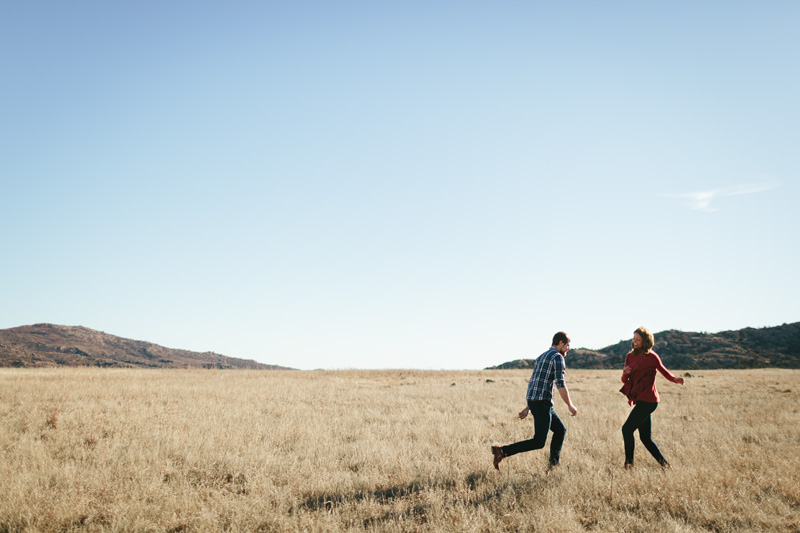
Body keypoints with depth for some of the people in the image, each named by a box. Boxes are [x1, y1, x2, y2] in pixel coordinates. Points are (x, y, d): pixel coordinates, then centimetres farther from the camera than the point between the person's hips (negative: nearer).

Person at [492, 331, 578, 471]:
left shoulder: (541, 357, 23)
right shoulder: (558, 357, -7)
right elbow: (561, 385, -15)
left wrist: (527, 408, 22)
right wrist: (570, 406, -4)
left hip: (533, 402, 10)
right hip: (542, 402, -10)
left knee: (560, 430, 19)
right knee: (538, 442, -7)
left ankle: (554, 465, 18)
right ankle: (501, 451, -15)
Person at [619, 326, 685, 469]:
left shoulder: (651, 357, -7)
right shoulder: (630, 356, 11)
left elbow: (664, 371, 0)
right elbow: (625, 380, 13)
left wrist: (675, 379, -21)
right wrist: (624, 373, -10)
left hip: (648, 400, -7)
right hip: (639, 399, 7)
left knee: (627, 428, -12)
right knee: (645, 437, 10)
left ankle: (629, 462, -3)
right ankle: (664, 463, 20)